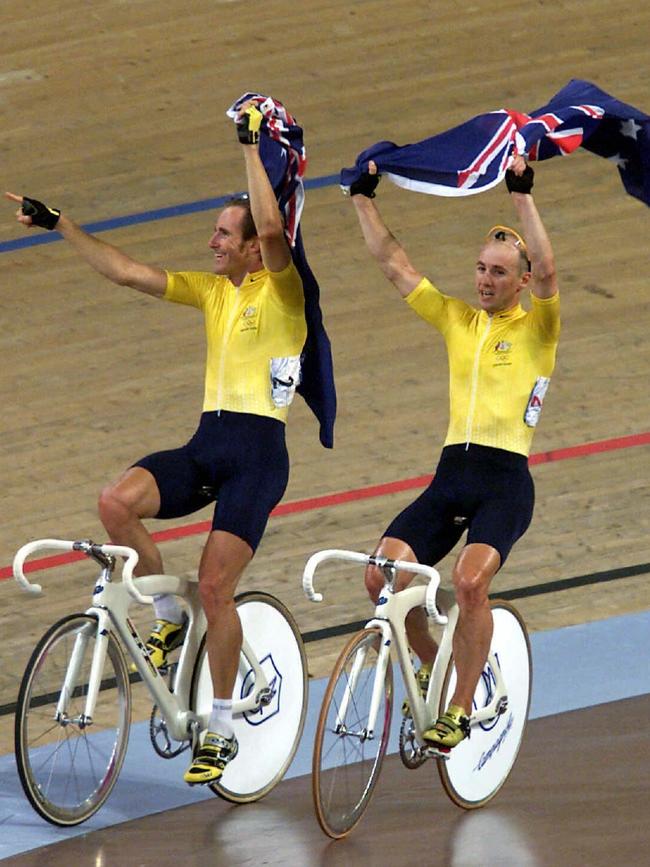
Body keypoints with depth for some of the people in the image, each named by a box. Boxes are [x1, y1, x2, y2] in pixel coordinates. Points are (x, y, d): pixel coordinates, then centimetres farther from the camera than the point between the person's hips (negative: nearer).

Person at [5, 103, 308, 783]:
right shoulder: (211, 289, 15)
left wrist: (252, 147, -21)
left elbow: (272, 229, -24)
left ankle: (222, 728, 3)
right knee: (115, 502, -22)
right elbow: (125, 271, 14)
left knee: (214, 588, -12)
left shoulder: (281, 290, -4)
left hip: (257, 451, -6)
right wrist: (59, 224, 9)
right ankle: (171, 617, 1)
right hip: (205, 445, 6)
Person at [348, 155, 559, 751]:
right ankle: (433, 664, 12)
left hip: (506, 482, -5)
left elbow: (546, 270, -17)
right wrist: (364, 198, 11)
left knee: (470, 578, -28)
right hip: (451, 474, 5)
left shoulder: (536, 328, 2)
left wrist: (522, 196, -24)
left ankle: (462, 708, -13)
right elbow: (394, 263, 16)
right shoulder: (456, 320, 16)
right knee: (383, 572, -13)